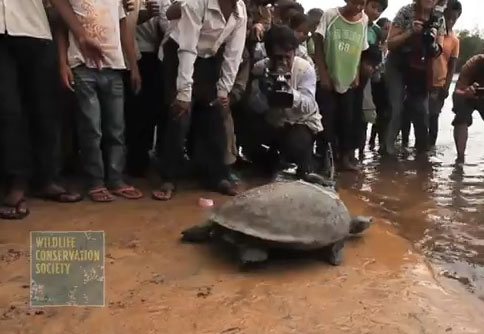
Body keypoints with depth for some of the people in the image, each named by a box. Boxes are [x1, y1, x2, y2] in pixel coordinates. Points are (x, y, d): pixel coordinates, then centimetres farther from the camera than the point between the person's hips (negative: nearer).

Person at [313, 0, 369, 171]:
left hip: (349, 81, 3)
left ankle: (344, 157, 17)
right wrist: (323, 74, -10)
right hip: (328, 80, -3)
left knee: (347, 121, 5)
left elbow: (361, 50, 11)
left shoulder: (364, 20, 3)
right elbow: (318, 44, -6)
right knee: (326, 120, -2)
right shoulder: (330, 15, -7)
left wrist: (357, 75, 4)